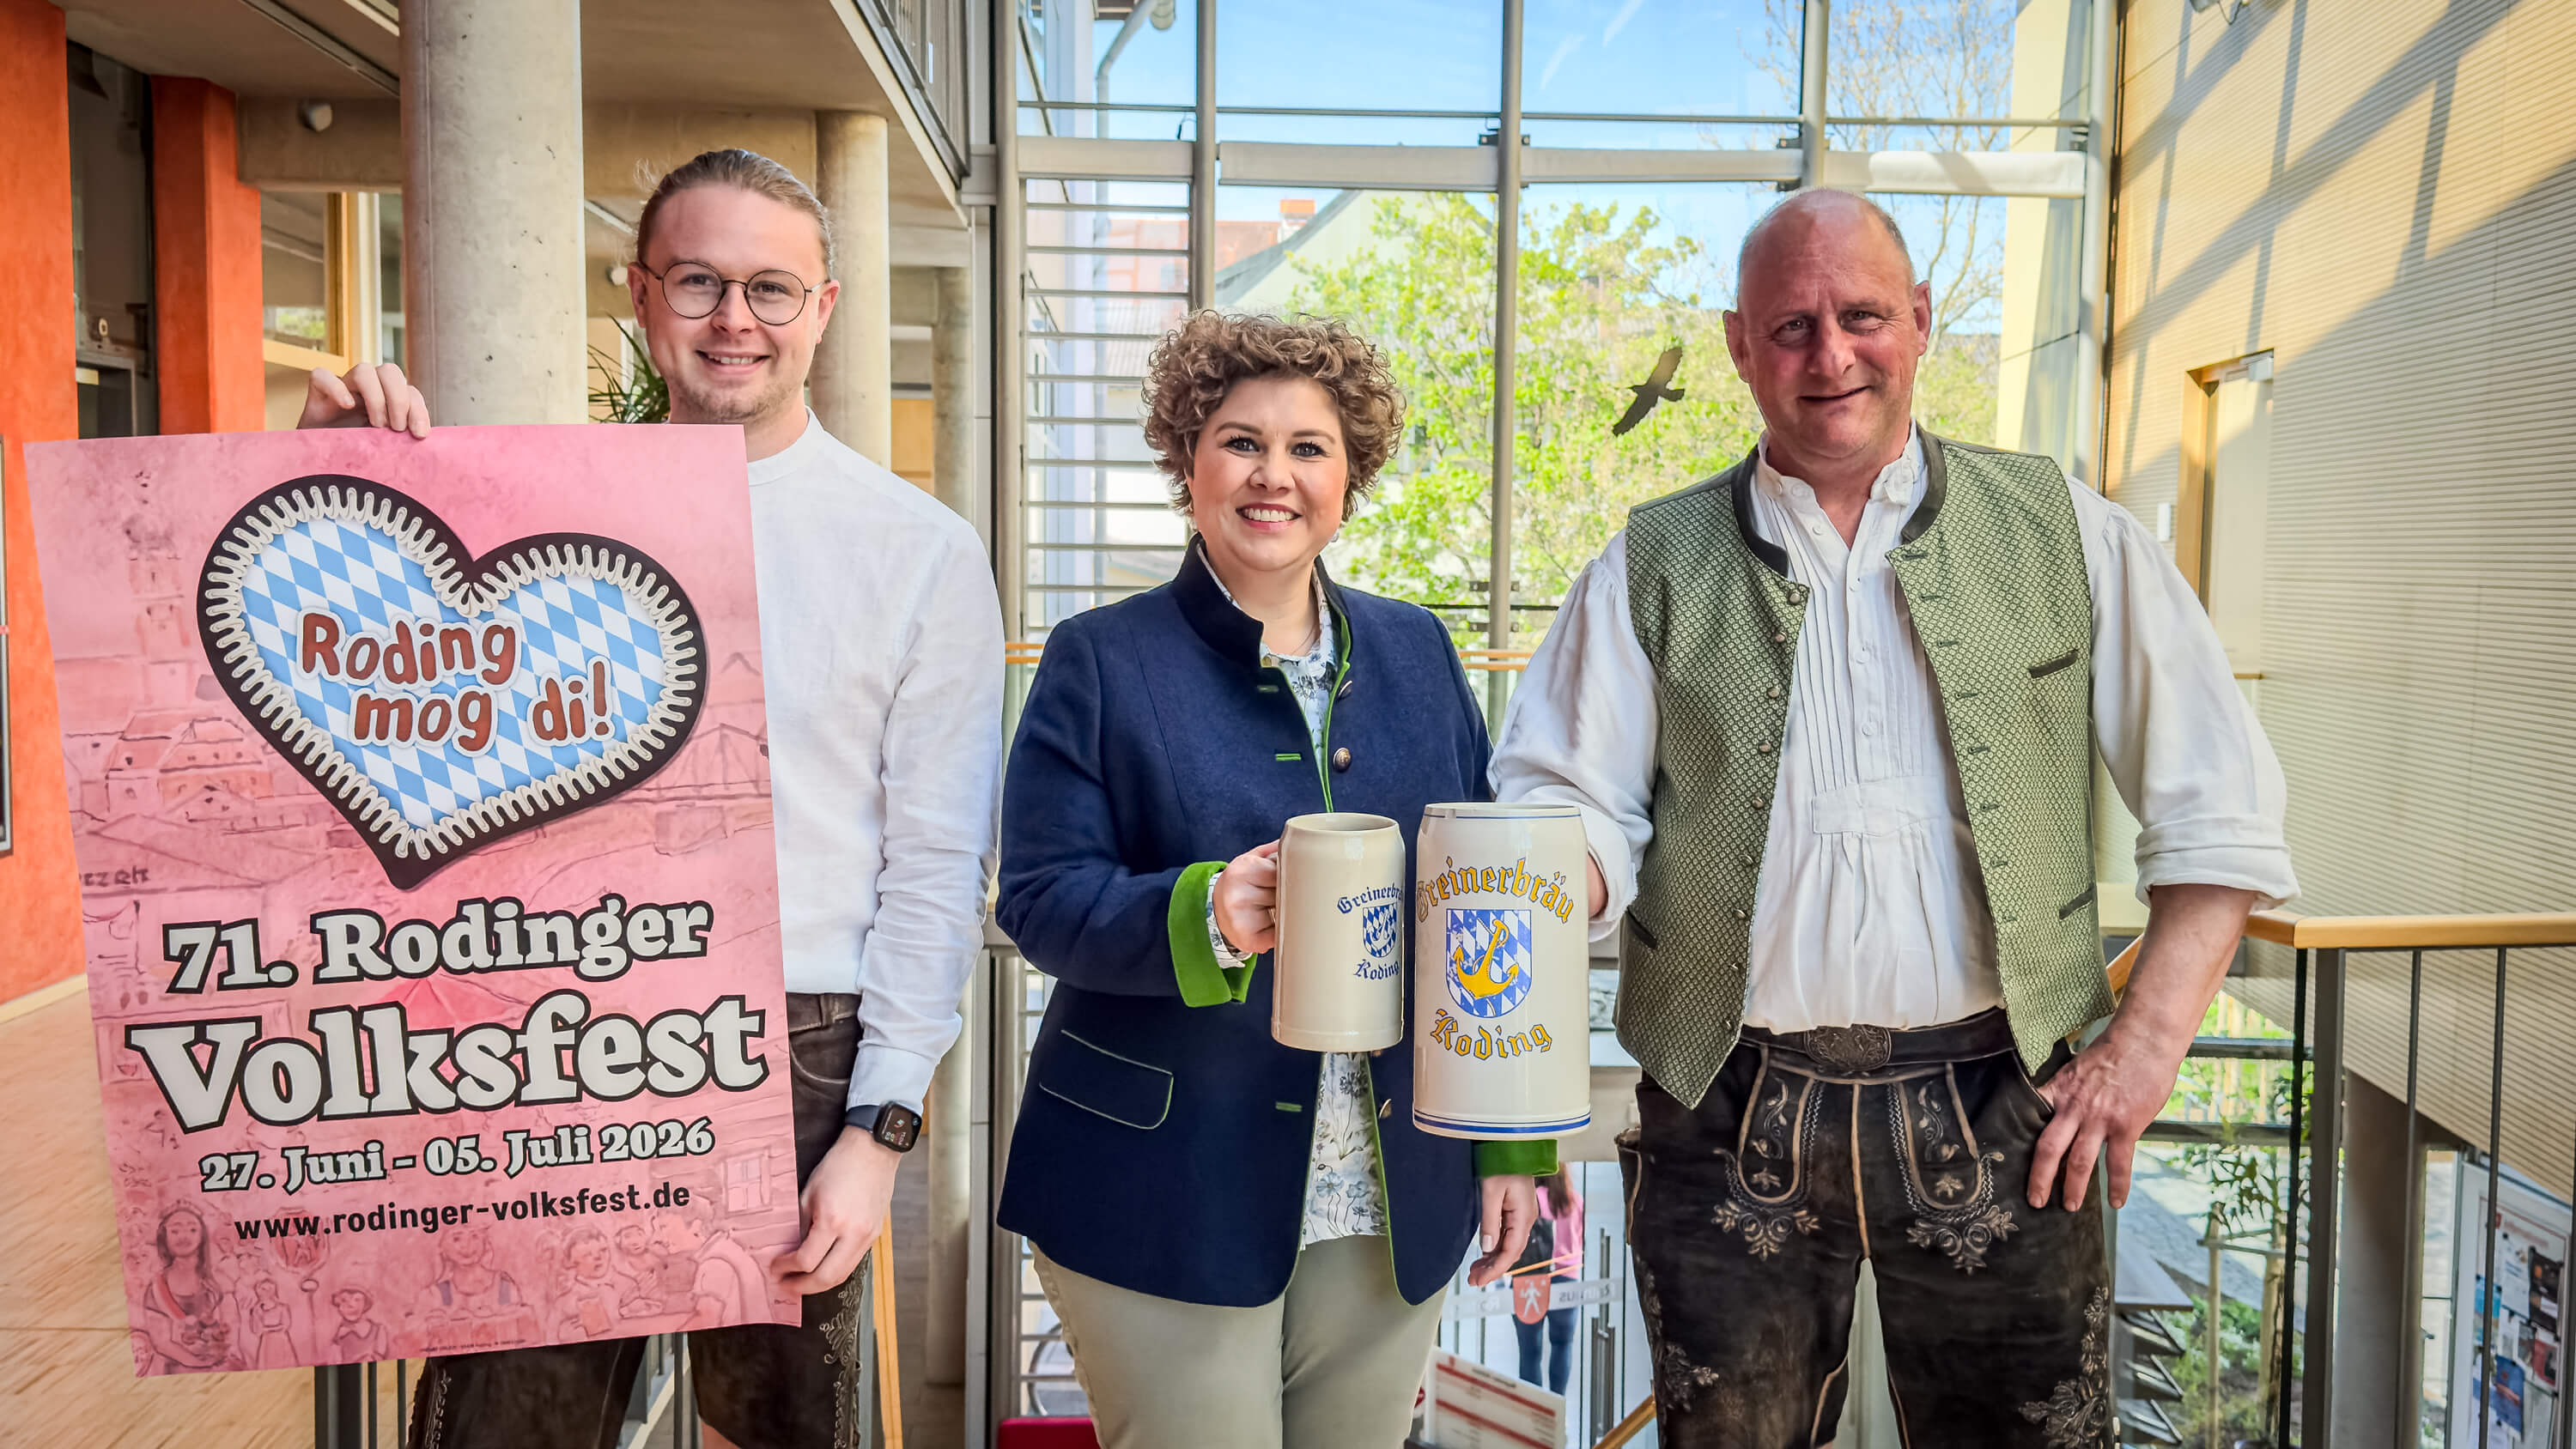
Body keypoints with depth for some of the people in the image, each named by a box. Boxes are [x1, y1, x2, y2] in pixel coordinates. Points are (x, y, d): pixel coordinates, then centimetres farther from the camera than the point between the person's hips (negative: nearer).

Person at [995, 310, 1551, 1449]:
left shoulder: (1416, 653, 9)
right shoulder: (1102, 661, -2)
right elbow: (1041, 900, -9)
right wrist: (1203, 916, -29)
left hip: (1394, 1203, 4)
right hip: (1168, 1203, -3)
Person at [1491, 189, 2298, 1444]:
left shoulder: (2066, 537, 5)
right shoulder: (1654, 566, 5)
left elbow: (2218, 809, 5)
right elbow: (1575, 802, 1)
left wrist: (2144, 1046, -2)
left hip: (1996, 1115, 0)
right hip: (1730, 1119, 0)